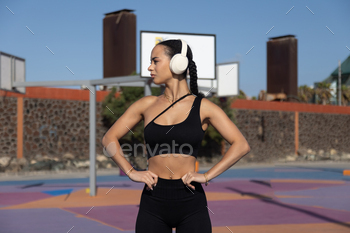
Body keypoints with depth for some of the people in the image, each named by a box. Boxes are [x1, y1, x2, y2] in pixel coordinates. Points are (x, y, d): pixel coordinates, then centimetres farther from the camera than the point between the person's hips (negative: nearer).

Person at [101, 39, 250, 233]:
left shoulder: (202, 107, 0)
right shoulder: (147, 105, 6)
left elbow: (241, 145, -4)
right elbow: (109, 138, 11)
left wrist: (207, 175, -10)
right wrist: (131, 172, 0)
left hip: (191, 202, -2)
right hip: (153, 202, 2)